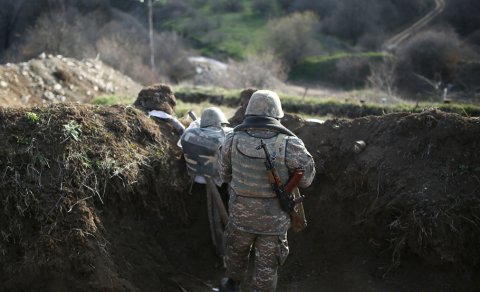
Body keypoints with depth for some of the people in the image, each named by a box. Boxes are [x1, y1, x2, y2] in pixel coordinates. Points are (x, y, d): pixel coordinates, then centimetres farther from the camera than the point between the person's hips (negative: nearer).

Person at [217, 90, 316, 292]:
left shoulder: (232, 140, -12)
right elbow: (306, 178, -8)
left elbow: (224, 174, 2)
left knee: (236, 253, 28)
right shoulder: (289, 144, -20)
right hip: (274, 219, -2)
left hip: (241, 214, 3)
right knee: (267, 264, 16)